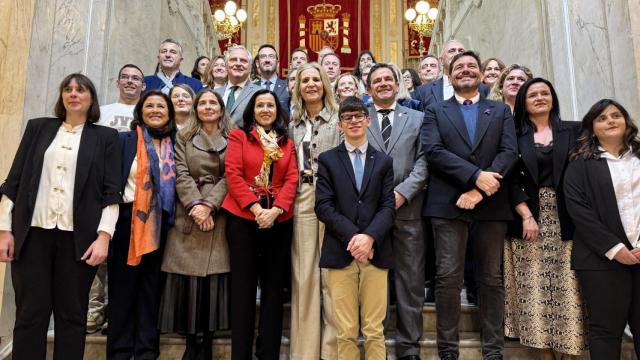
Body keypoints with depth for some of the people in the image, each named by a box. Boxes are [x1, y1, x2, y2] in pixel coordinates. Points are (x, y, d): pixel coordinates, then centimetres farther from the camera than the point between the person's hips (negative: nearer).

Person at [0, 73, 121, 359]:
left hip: (78, 237, -1)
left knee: (72, 314, 4)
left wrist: (104, 235, -10)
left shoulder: (105, 137, 7)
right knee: (30, 313, 4)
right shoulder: (38, 128, 13)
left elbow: (111, 191, 0)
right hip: (33, 232, 2)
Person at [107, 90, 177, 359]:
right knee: (123, 284, 4)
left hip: (160, 224, 3)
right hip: (127, 219, -2)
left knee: (151, 286, 9)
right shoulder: (124, 140, 1)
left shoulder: (174, 146, 9)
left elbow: (176, 185, 11)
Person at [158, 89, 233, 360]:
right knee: (189, 277, -2)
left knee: (214, 276, -1)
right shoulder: (183, 138, 13)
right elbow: (181, 174, 0)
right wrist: (196, 205, -14)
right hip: (189, 214, 1)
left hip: (219, 215, 0)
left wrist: (209, 205, -13)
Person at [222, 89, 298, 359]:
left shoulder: (287, 142, 13)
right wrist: (256, 208, -15)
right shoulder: (238, 135, 6)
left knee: (274, 287, 7)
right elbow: (233, 174, -5)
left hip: (279, 221, 3)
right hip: (243, 219, -2)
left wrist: (275, 210, -13)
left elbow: (291, 179, 3)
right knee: (243, 287, 4)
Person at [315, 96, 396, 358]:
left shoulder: (383, 161, 13)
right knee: (346, 331, 4)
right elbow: (323, 206, -2)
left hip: (375, 253, 1)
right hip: (340, 253, -1)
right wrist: (352, 236, -12)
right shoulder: (327, 159, 8)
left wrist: (370, 237, -13)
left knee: (374, 331, 5)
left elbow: (388, 207, 3)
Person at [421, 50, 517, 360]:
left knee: (491, 279, 8)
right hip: (447, 205, -1)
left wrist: (479, 190, -14)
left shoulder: (501, 111, 15)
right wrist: (476, 176, -16)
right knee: (448, 278, -3)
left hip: (491, 205, 2)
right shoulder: (435, 111, 11)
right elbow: (433, 151, -6)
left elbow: (509, 152, 1)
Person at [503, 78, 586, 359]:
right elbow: (510, 179, 1)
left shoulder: (573, 130, 10)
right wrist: (526, 215, -10)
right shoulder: (515, 135, 7)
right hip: (528, 217, 0)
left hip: (566, 219, 1)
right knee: (534, 288, 0)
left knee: (568, 286, -2)